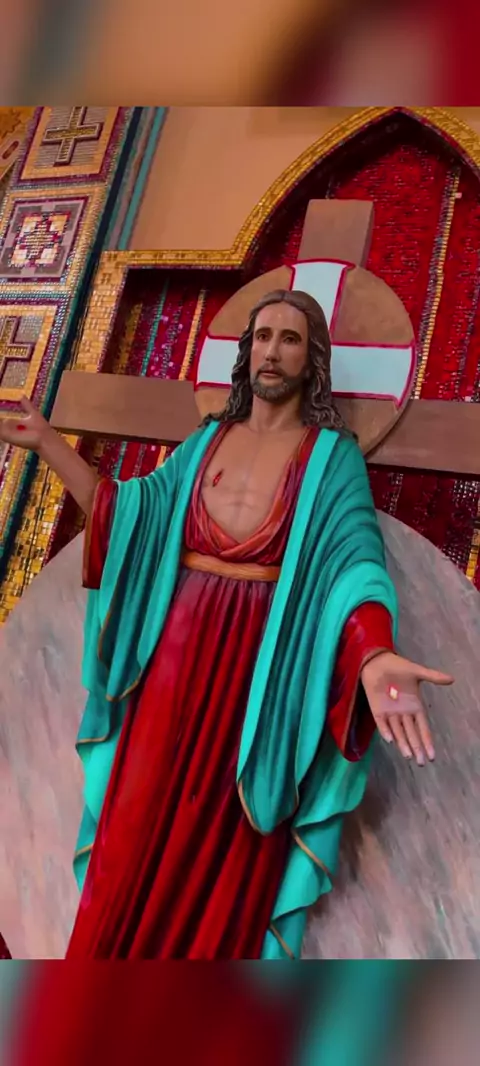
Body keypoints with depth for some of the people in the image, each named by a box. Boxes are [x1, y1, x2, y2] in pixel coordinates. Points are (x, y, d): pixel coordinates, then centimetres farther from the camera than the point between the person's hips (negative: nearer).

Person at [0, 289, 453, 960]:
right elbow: (129, 513, 9)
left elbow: (354, 555, -16)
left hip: (260, 666, -4)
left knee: (223, 851, 8)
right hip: (178, 651, 4)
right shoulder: (208, 440, 11)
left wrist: (374, 656, -35)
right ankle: (117, 947, 33)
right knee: (138, 831, 12)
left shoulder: (333, 455, -3)